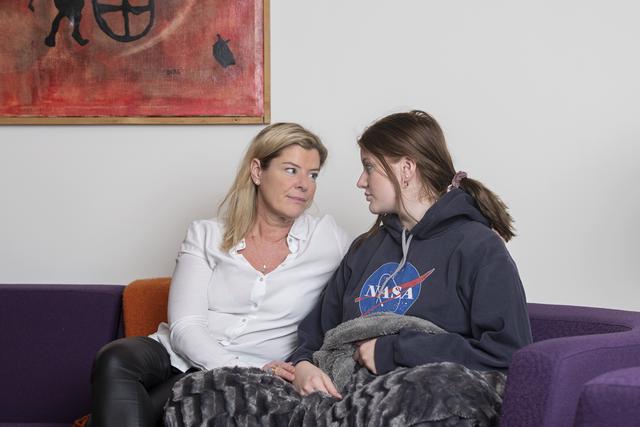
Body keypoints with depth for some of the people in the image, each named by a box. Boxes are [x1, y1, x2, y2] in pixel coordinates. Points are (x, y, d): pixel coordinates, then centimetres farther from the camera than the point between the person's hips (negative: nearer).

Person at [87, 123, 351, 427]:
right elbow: (184, 326, -1)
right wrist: (240, 367, -20)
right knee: (116, 359, -32)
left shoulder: (327, 239, 8)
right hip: (181, 356, 3)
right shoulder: (206, 236, 8)